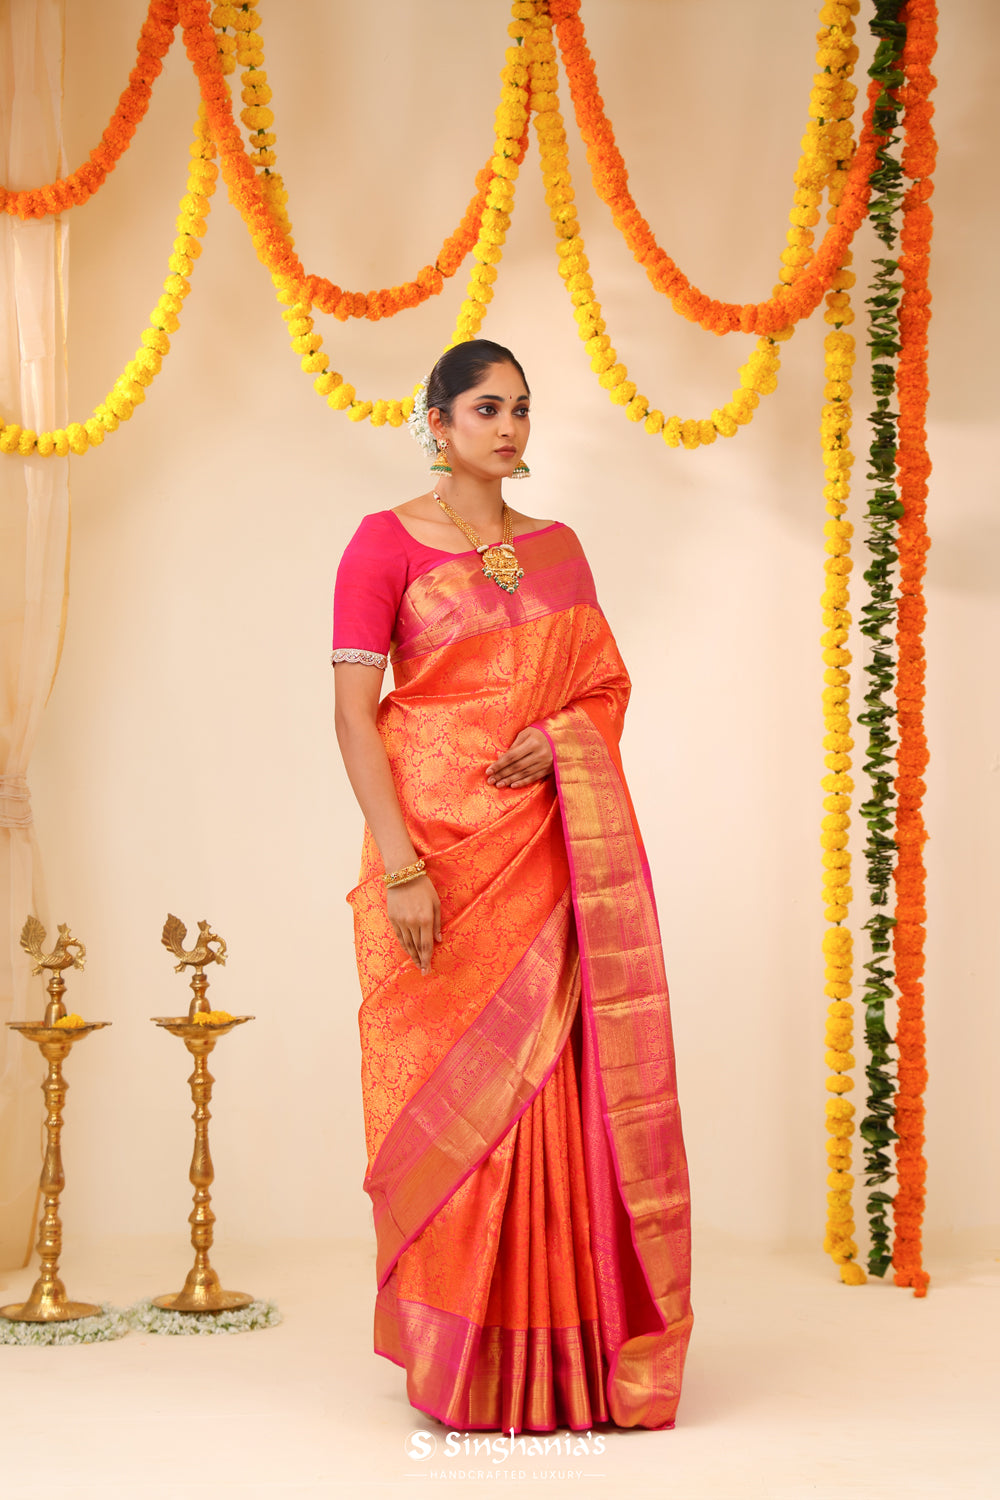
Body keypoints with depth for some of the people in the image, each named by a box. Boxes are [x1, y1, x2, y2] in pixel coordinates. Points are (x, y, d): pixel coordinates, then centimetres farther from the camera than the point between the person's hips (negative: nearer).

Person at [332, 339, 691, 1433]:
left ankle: (563, 1352, 11)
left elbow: (608, 683, 17)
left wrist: (560, 736, -7)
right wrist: (400, 865, -17)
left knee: (550, 1089, 2)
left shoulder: (557, 549, 13)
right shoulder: (385, 544, -2)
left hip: (546, 850, 4)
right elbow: (353, 712, -8)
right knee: (448, 1092, -1)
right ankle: (459, 1360, 10)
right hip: (436, 848, -4)